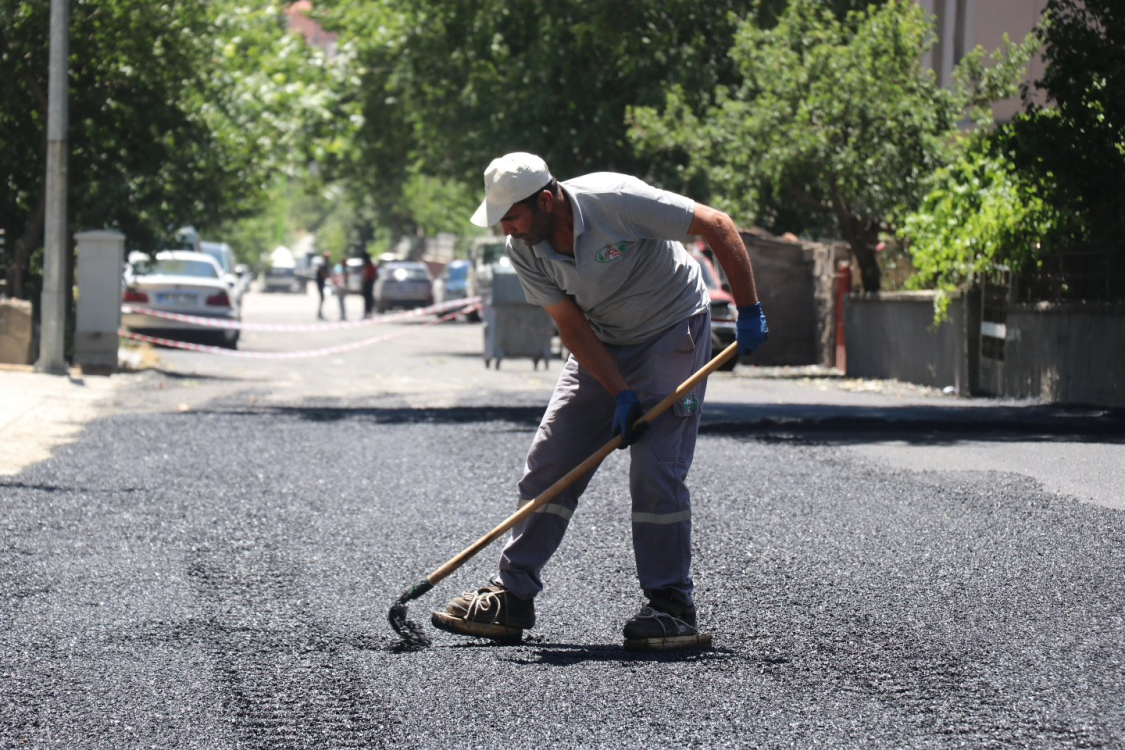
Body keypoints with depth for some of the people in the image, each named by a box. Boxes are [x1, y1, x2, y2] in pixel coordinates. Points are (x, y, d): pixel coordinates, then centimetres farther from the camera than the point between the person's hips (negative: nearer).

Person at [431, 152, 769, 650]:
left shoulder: (615, 200, -29)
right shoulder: (523, 250, -12)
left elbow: (718, 226, -22)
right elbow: (573, 327, -10)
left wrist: (750, 313, -21)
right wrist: (622, 395, -21)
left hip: (673, 333, -5)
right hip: (602, 347, 5)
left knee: (655, 473, -16)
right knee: (547, 466, -1)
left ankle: (672, 609, -7)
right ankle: (511, 599, 6)